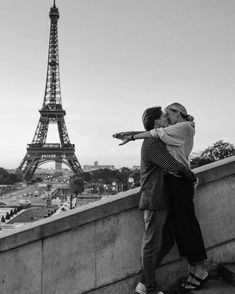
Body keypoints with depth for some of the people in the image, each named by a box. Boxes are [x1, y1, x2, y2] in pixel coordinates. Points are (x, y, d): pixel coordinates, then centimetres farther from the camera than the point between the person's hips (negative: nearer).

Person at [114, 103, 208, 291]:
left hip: (179, 180, -9)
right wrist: (130, 134, 6)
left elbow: (156, 134, -10)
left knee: (186, 222, -6)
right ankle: (194, 268, 15)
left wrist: (132, 137, -4)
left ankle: (200, 270, 3)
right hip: (173, 179, 9)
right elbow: (155, 133, 16)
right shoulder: (176, 131, 22)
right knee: (180, 223, 8)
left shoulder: (184, 127, -5)